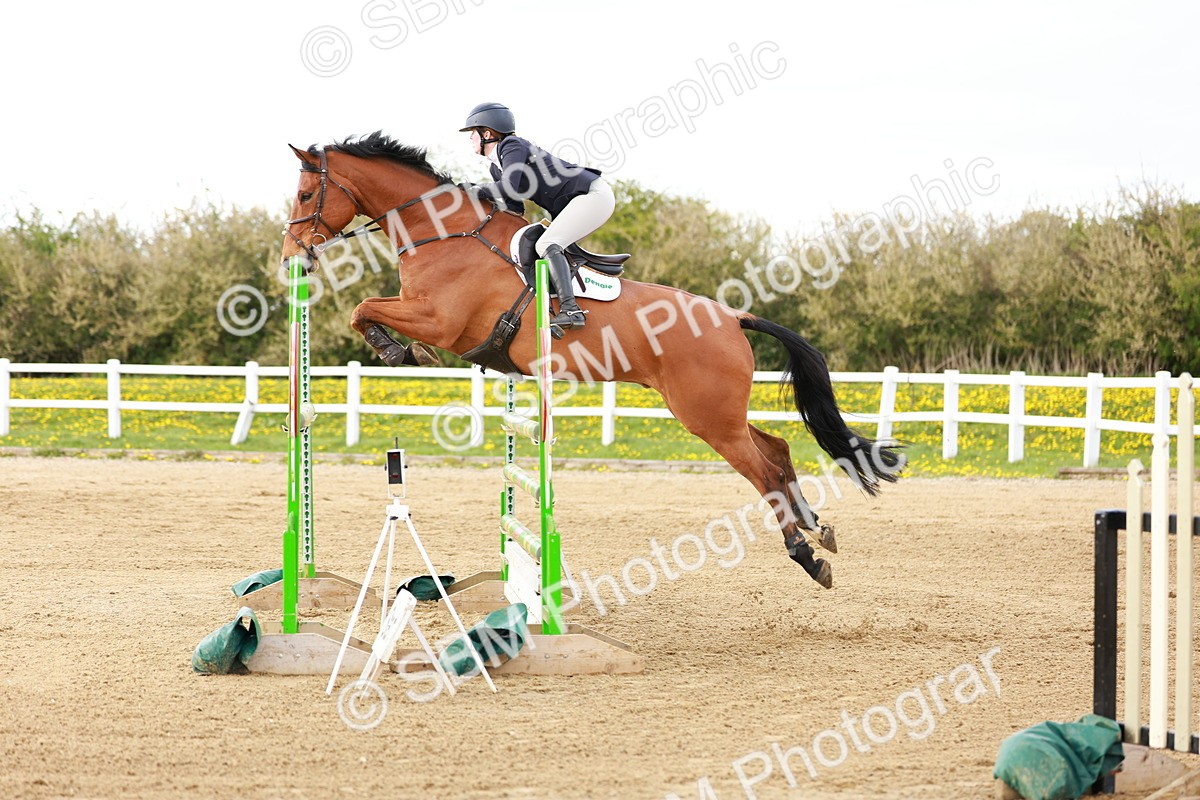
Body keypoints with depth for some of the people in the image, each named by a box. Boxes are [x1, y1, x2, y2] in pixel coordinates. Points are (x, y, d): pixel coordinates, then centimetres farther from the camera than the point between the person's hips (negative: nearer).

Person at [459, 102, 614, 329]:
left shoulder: (512, 146, -12)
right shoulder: (496, 168, 16)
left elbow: (509, 188, -27)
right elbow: (515, 207, 14)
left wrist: (478, 191, -14)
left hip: (593, 194, -10)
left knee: (547, 244, -22)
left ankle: (570, 309, -31)